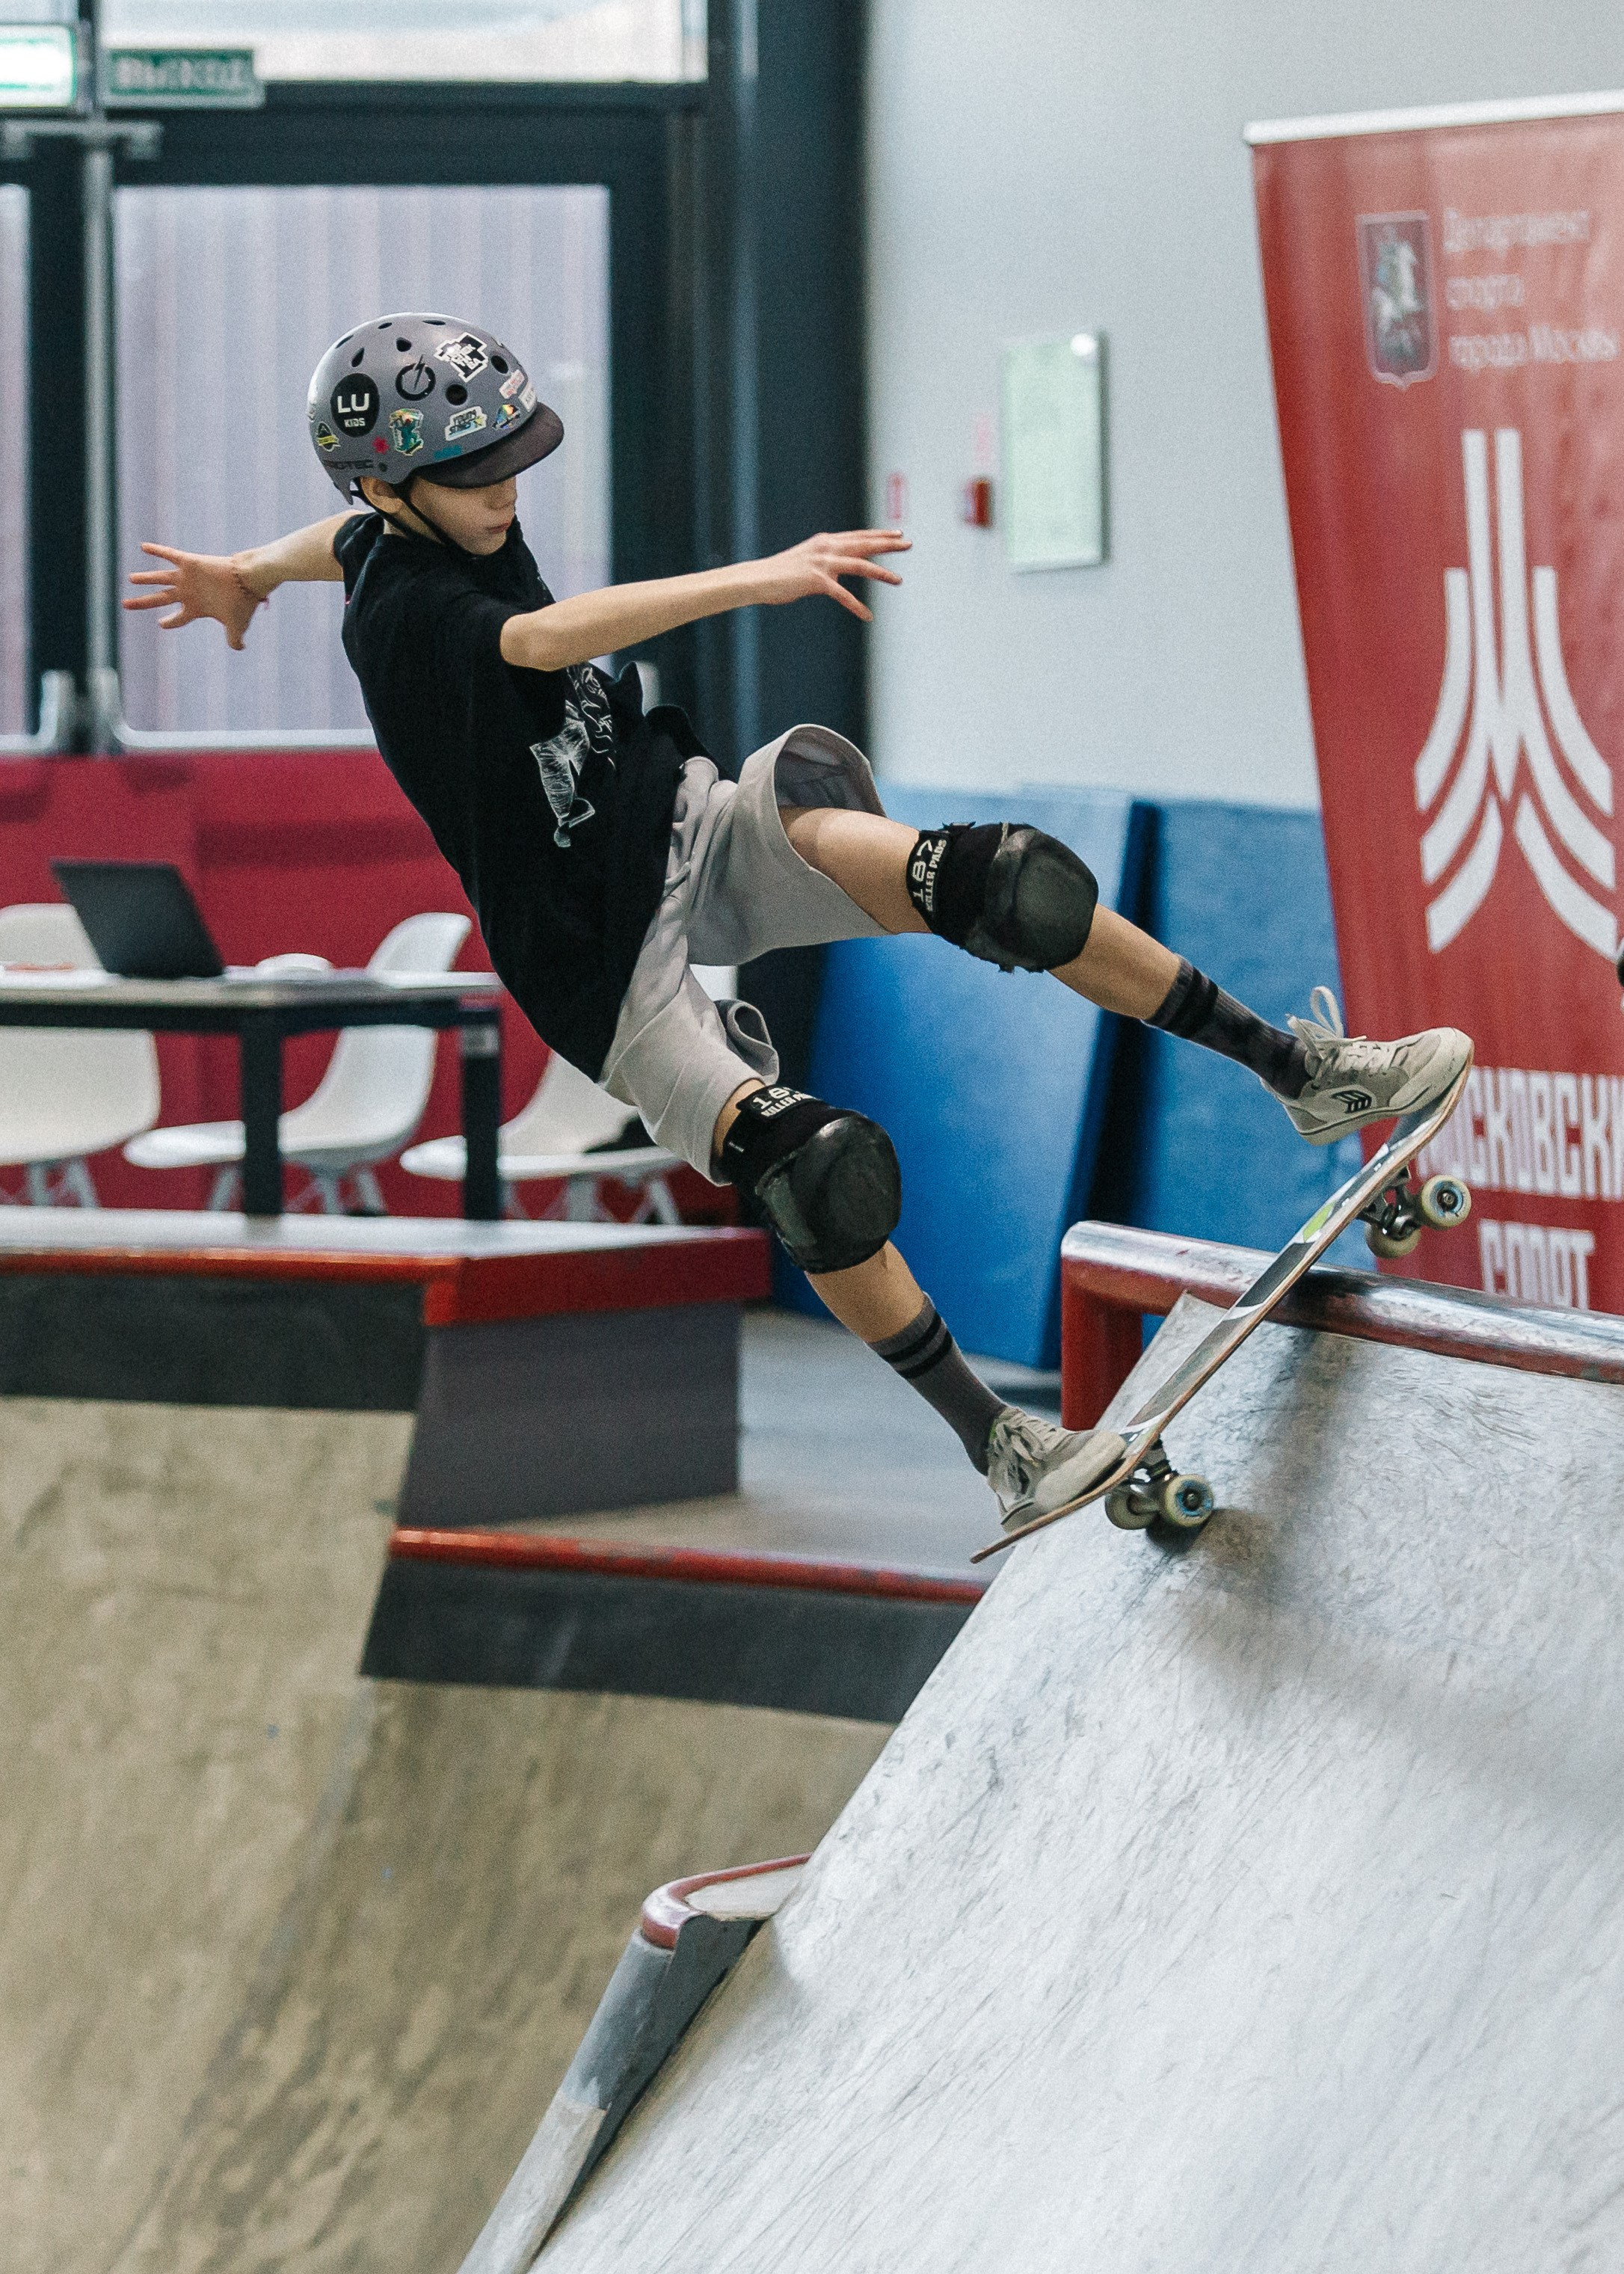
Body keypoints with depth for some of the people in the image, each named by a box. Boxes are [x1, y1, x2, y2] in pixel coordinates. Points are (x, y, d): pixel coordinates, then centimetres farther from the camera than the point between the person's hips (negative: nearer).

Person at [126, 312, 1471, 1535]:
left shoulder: (437, 524, 4)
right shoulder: (404, 615, -21)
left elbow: (343, 538, 27)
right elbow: (554, 637, -40)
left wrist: (241, 574, 49)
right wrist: (760, 579, -49)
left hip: (695, 828, 7)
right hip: (603, 957, -7)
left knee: (999, 884, -18)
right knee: (825, 1169, -28)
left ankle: (1305, 1072, -10)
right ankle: (1002, 1449, -14)